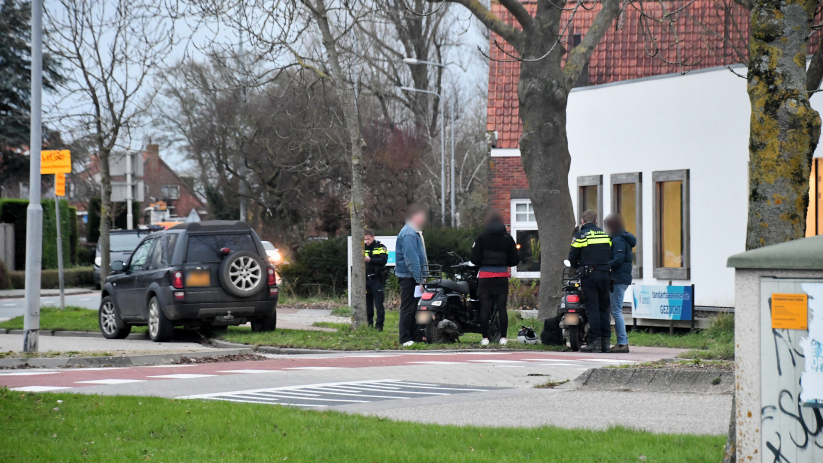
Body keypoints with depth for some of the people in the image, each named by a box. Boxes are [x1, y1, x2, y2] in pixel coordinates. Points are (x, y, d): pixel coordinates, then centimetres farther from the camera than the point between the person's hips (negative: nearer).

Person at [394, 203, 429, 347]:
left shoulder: (416, 232, 18)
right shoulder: (408, 234, -15)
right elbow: (411, 259, -21)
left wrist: (422, 278, 21)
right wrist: (420, 280, -23)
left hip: (415, 277, 10)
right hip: (408, 277, -10)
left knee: (415, 308, 11)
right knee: (408, 308, -7)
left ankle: (414, 336, 15)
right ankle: (405, 339, -4)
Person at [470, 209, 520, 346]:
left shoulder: (481, 237, -3)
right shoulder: (507, 238, 4)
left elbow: (474, 258, -6)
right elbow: (515, 260, 5)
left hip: (485, 275, -2)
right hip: (502, 275, 2)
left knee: (484, 307, 2)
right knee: (502, 307, 4)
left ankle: (485, 338, 0)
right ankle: (503, 338, 1)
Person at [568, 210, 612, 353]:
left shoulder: (580, 236, -3)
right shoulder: (606, 235, 11)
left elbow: (572, 257, -3)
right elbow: (611, 255, 12)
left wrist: (578, 267, 16)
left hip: (589, 275, -4)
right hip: (605, 274, 4)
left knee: (592, 308, -4)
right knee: (604, 308, 9)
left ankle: (595, 341, -8)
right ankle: (606, 341, 7)